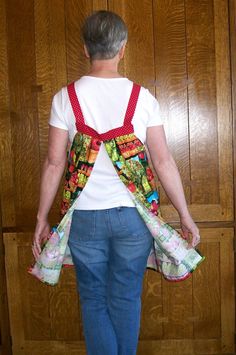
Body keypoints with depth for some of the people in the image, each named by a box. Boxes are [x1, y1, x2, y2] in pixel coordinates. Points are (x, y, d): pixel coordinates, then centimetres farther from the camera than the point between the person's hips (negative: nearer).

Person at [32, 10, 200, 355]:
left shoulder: (66, 97, -5)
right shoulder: (143, 98, -4)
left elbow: (54, 163, -5)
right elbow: (164, 161, -5)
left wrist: (42, 219, 5)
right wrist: (185, 216, 4)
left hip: (85, 216, 0)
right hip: (133, 215, 1)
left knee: (94, 300, 15)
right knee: (127, 299, 16)